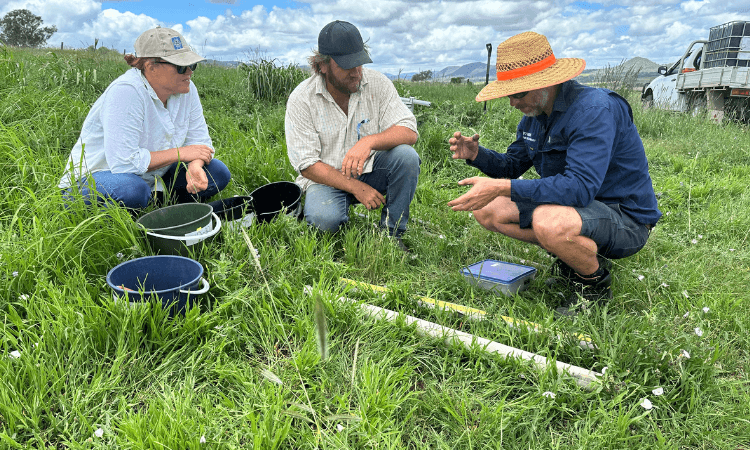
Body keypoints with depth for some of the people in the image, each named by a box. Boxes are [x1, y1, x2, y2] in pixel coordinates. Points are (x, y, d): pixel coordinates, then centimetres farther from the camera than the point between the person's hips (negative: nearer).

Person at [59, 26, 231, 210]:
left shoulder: (186, 89, -5)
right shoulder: (125, 92, -26)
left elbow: (199, 140, -1)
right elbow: (123, 162, -32)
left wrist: (195, 165, -25)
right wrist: (181, 153, -24)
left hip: (149, 178, 6)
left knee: (218, 173, -8)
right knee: (133, 190, -40)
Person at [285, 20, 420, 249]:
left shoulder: (377, 83, -6)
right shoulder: (301, 99, -12)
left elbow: (409, 131, -13)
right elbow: (307, 165, -14)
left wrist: (369, 141, -34)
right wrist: (356, 188, -24)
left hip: (371, 171, 3)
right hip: (328, 178, -2)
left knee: (406, 156, -26)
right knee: (324, 218, -34)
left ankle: (392, 232, -10)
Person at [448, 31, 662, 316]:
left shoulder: (595, 109, -25)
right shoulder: (534, 113, 2)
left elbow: (580, 186, -37)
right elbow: (513, 165, 12)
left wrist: (502, 187, -40)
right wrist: (476, 155, -10)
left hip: (625, 218, -8)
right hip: (570, 204, 9)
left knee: (548, 222, -40)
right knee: (487, 210, 0)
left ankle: (596, 281, -7)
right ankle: (575, 254, 7)